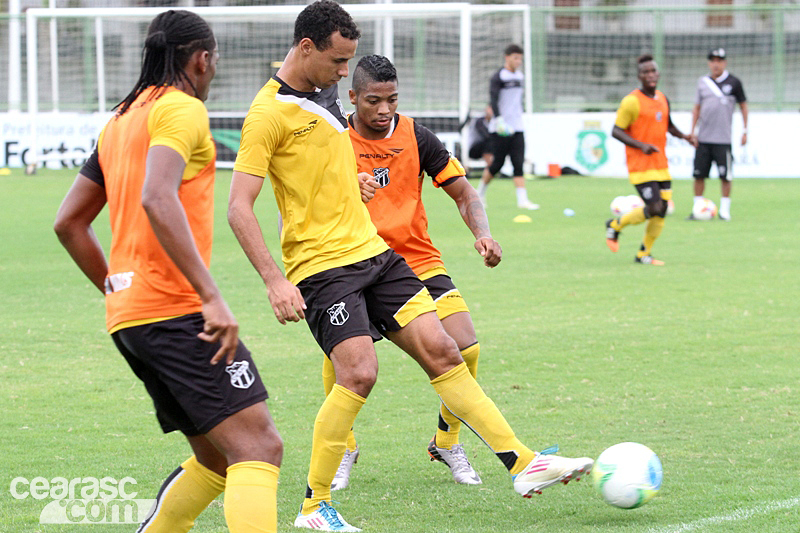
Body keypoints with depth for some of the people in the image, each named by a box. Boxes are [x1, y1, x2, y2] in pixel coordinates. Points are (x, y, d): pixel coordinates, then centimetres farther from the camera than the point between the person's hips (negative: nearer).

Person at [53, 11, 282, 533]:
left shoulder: (119, 120, 21)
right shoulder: (182, 109, -6)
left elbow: (69, 222, 24)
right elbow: (157, 199, -23)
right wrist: (213, 296, -26)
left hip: (128, 315, 9)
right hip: (177, 310, -9)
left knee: (218, 458, 15)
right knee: (259, 447, -16)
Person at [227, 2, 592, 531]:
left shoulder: (324, 93, 13)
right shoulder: (269, 112, -13)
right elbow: (239, 207, -19)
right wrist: (274, 280, -25)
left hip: (372, 251, 8)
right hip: (321, 265, -8)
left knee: (441, 349, 2)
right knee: (359, 372, -19)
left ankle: (523, 464, 3)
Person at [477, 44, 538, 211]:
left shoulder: (519, 76, 14)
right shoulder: (498, 77, -9)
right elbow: (493, 100, -19)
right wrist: (499, 120, -31)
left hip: (517, 127, 6)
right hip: (500, 129, -6)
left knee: (519, 163, -5)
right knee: (497, 164, -2)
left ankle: (522, 199, -12)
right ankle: (480, 191, 22)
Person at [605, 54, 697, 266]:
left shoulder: (662, 99, 11)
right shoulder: (632, 101, -12)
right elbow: (616, 131, -11)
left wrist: (684, 136, 8)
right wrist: (641, 145, -22)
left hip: (661, 166, 7)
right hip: (640, 166, -7)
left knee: (662, 211, 2)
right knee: (654, 208, -14)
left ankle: (644, 254, 17)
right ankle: (616, 225, 10)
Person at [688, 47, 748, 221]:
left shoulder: (733, 83, 1)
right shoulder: (703, 82, 9)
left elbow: (743, 106, 8)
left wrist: (745, 130, 5)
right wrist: (692, 131, 9)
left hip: (723, 139, -3)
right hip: (703, 139, 3)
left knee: (725, 176, -4)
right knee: (699, 174, 1)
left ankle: (724, 209, 7)